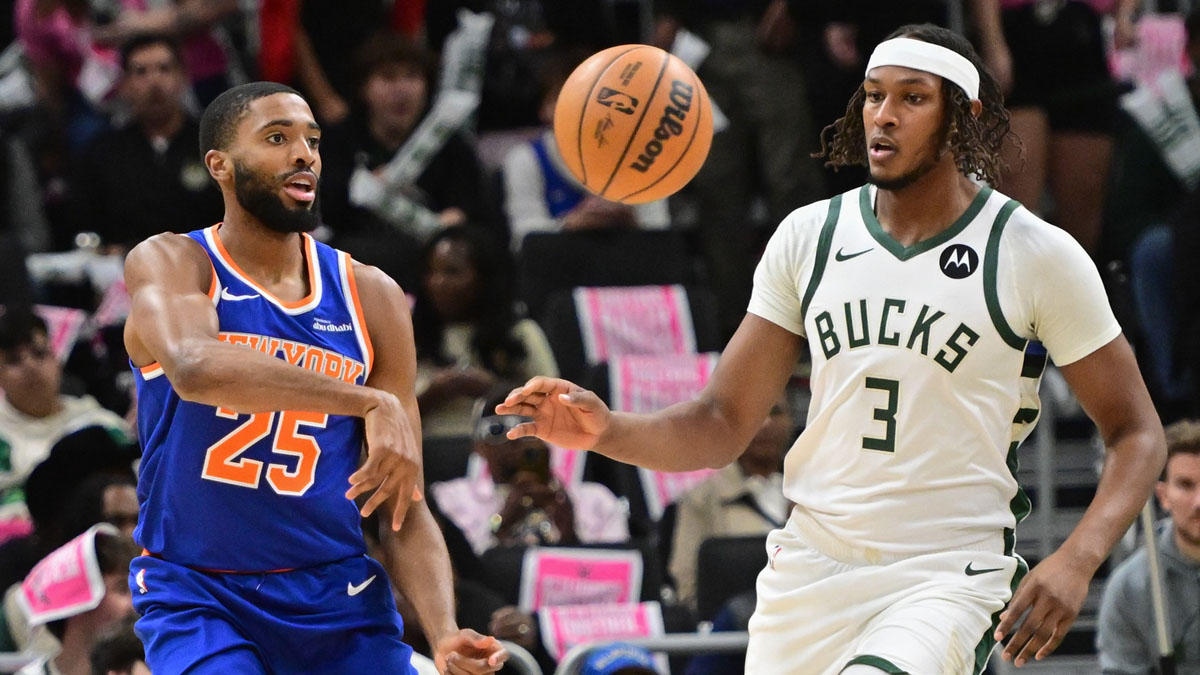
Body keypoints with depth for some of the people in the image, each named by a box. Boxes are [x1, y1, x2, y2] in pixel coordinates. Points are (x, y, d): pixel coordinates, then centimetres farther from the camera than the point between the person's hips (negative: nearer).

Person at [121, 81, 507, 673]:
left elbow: (402, 512, 4)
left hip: (338, 596, 4)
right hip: (196, 596, -4)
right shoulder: (168, 263, -5)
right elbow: (193, 367, -29)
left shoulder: (372, 298, 5)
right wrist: (369, 401, -34)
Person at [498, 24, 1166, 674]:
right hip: (811, 569, 5)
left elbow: (1136, 433, 0)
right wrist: (609, 431, -14)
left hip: (949, 574, -5)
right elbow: (723, 424, 6)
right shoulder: (809, 235, 5)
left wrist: (1075, 562, -18)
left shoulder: (1038, 256, -5)